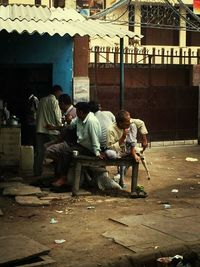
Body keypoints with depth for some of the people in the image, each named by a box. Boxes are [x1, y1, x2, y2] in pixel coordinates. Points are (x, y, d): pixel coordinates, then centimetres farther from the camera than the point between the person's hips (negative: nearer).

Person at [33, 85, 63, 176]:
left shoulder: (42, 101, 13)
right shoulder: (54, 101, -7)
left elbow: (37, 115, 16)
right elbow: (57, 117, -10)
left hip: (40, 129, 6)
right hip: (52, 131, -6)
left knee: (39, 152, 6)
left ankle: (37, 172, 7)